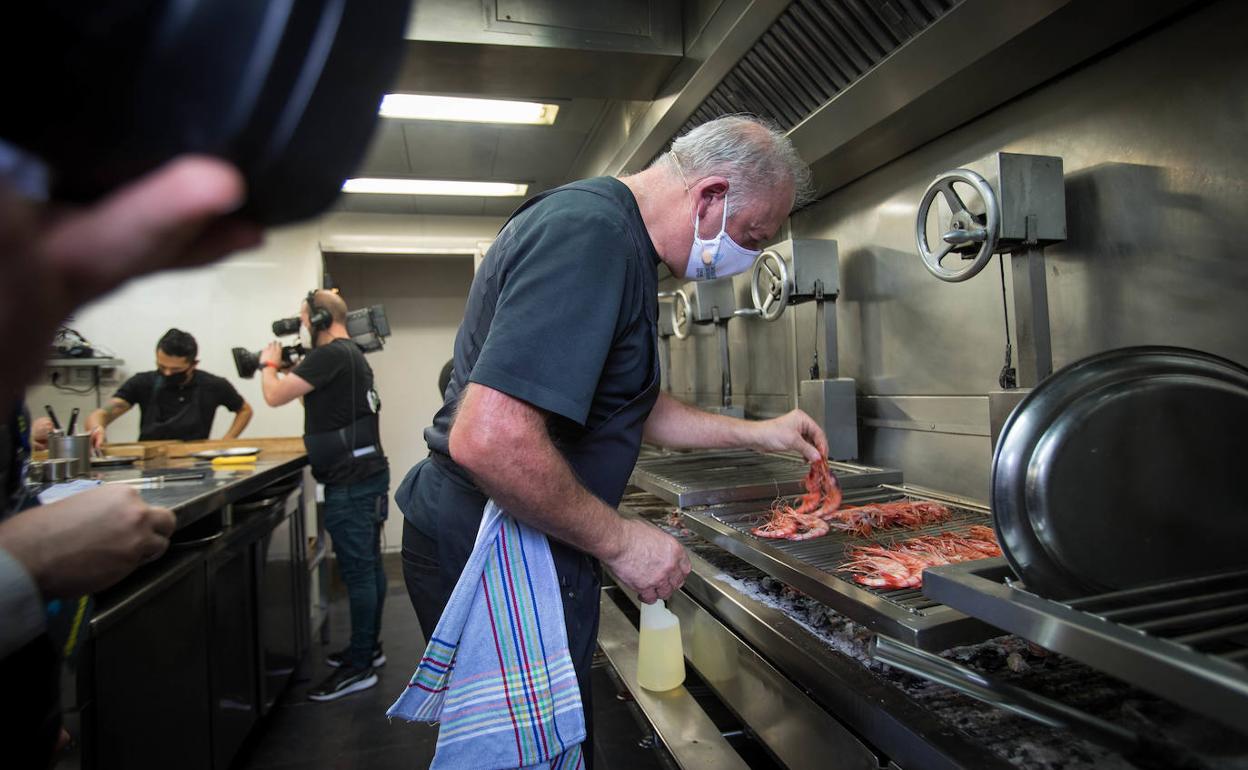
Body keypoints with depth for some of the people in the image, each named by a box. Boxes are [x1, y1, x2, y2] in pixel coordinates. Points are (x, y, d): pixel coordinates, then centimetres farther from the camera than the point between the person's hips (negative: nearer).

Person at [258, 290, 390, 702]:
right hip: (367, 473, 10)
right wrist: (290, 368, 17)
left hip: (351, 481, -10)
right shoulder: (352, 354, 16)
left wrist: (270, 363, 5)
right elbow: (320, 400, 27)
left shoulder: (330, 354, -14)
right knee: (369, 564, 16)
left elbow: (274, 396, -14)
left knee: (357, 570, -3)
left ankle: (359, 667, 6)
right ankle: (368, 647, 28)